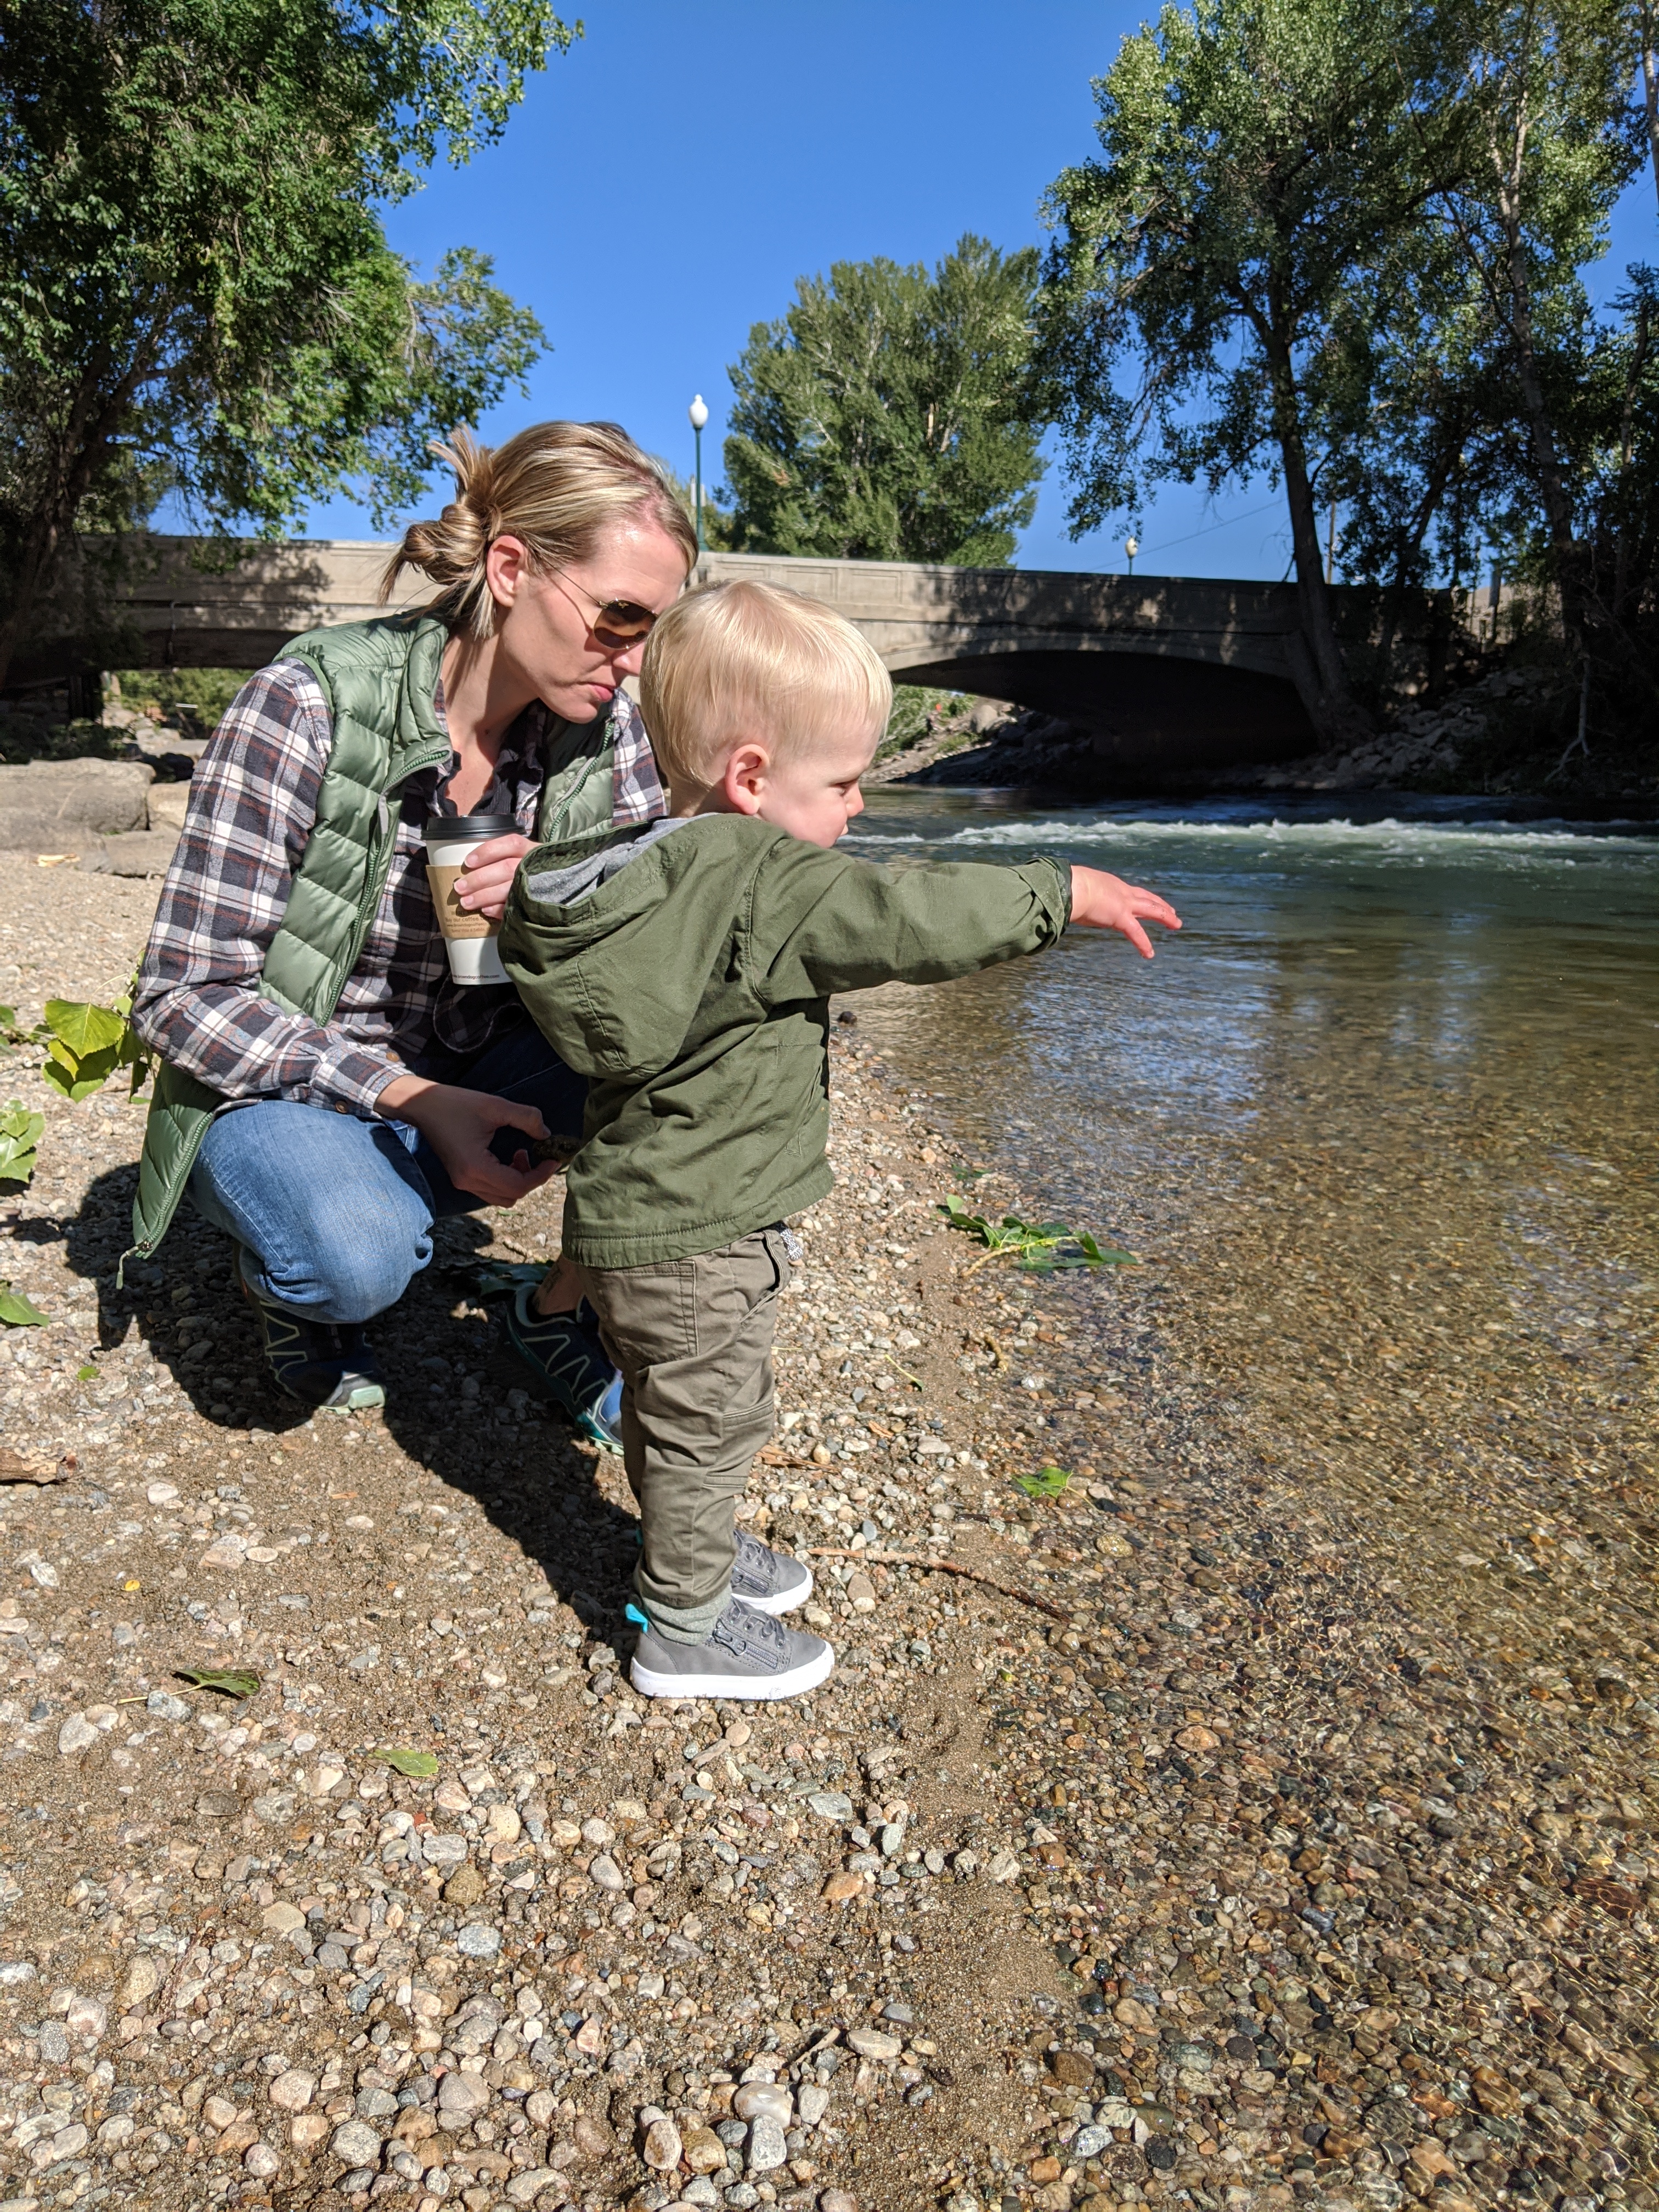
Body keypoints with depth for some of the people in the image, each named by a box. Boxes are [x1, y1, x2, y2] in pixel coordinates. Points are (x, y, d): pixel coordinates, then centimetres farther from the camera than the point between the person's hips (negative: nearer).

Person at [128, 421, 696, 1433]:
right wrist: (412, 1097, -28)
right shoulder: (312, 706, -21)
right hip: (287, 1084, -4)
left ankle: (561, 1312, 4)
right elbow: (187, 997, -19)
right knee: (356, 1255, -35)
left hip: (479, 1072, 4)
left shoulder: (607, 724, -8)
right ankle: (289, 1269, 5)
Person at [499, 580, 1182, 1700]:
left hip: (634, 1217, 9)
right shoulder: (762, 884, -25)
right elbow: (911, 918, -23)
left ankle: (692, 1551, 46)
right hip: (696, 1234, -9)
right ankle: (685, 1629, 26)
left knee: (671, 1408, 25)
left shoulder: (650, 869, 5)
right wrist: (1061, 891, -14)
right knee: (707, 1418, 8)